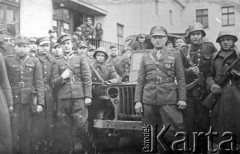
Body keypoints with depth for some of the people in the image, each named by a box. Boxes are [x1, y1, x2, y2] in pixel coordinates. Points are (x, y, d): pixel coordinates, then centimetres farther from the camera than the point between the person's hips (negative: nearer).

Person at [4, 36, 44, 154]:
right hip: (13, 100, 0)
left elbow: (39, 83, 3)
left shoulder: (34, 62, 7)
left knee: (26, 131, 6)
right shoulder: (7, 60, 6)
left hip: (29, 101, 0)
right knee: (13, 130, -1)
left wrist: (40, 103, -3)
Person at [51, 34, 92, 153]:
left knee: (81, 125, -4)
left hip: (79, 98, -1)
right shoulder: (57, 62, 13)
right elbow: (54, 82, 10)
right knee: (63, 127, 3)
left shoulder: (81, 59, 10)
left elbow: (87, 79, 5)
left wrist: (88, 96, -3)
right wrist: (62, 77, -10)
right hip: (63, 99, 1)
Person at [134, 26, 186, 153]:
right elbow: (140, 81, 10)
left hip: (169, 99, -2)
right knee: (152, 133, 5)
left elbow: (181, 79, 5)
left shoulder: (175, 55, 8)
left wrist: (182, 98, -4)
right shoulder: (145, 57, 13)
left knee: (175, 129, -6)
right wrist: (137, 101, 2)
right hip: (149, 100, 2)